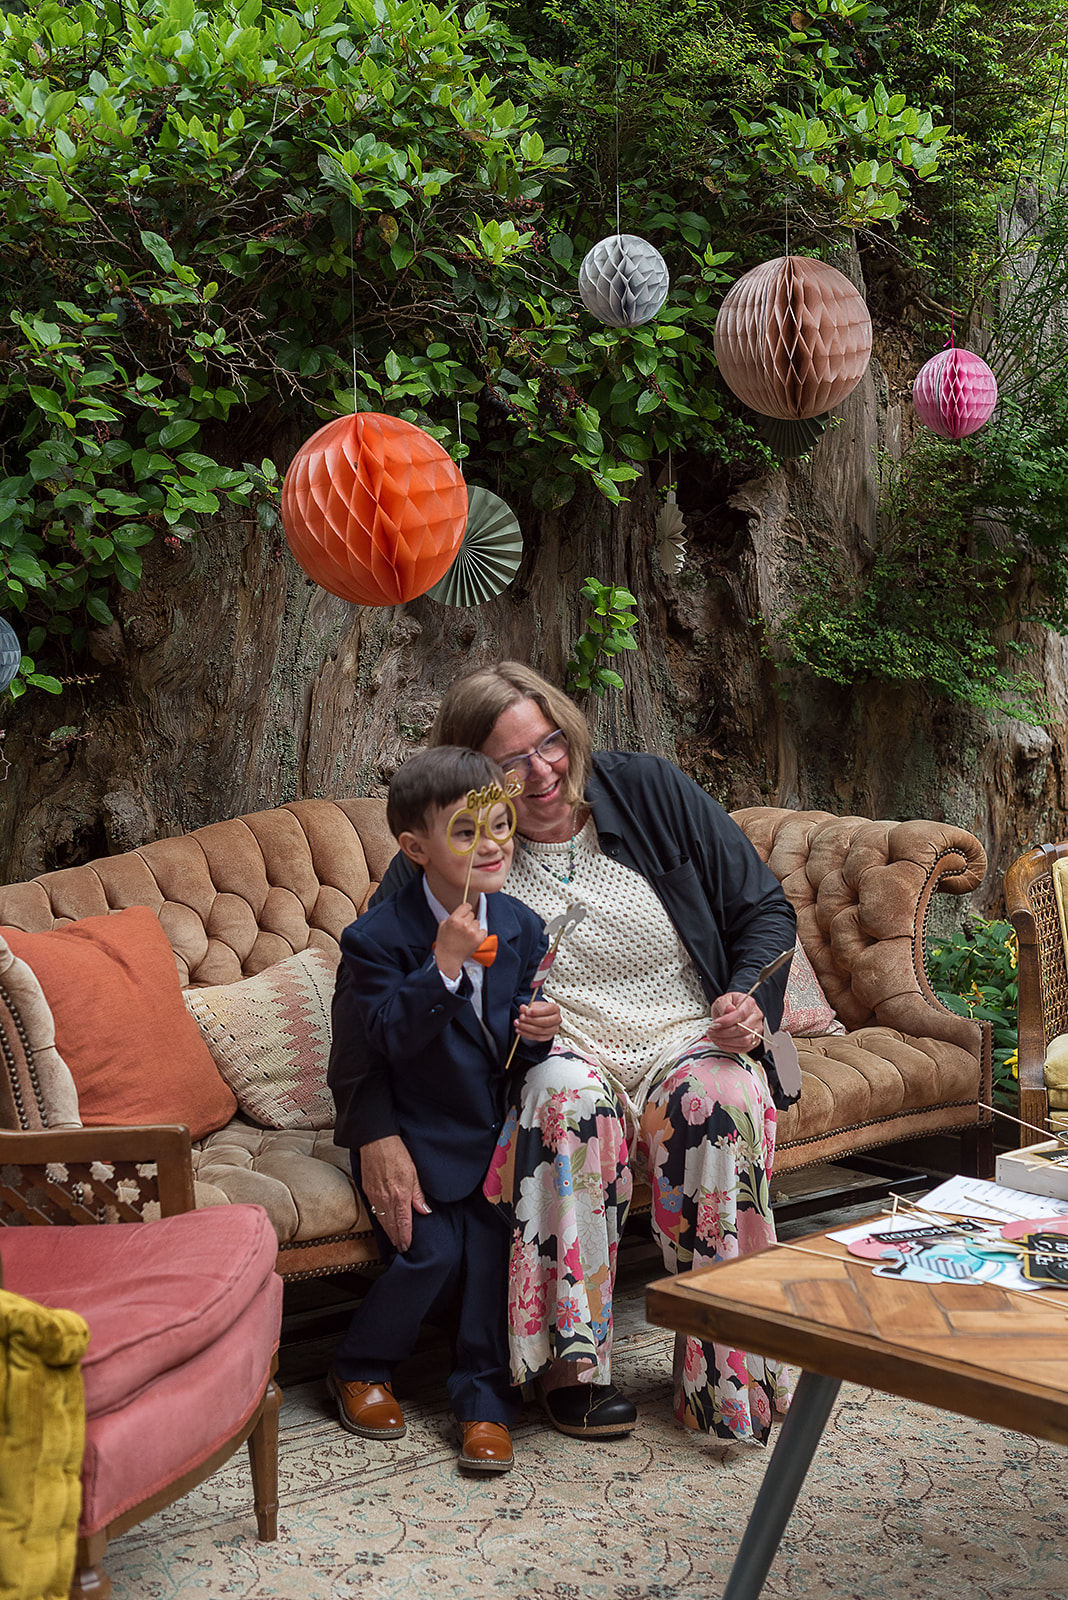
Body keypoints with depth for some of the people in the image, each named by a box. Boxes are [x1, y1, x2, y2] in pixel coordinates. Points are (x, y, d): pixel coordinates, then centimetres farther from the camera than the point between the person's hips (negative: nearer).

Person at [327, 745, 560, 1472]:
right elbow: (385, 1041, -22)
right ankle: (360, 1370, 12)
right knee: (432, 1251, -15)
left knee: (496, 1240, -14)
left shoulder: (521, 927, 2)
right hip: (407, 1131, -4)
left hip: (492, 1125, 4)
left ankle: (485, 1399, 1)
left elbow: (516, 1037, 10)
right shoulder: (378, 938, -13)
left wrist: (537, 1030, -14)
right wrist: (444, 965, -32)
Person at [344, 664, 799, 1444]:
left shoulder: (649, 789, 1)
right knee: (571, 1096, -37)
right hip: (555, 1054, -1)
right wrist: (379, 1130, -20)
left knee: (728, 1097, -33)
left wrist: (752, 1001, -11)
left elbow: (764, 908, 9)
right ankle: (574, 1363, -26)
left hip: (689, 1039, 2)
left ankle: (728, 1374, -24)